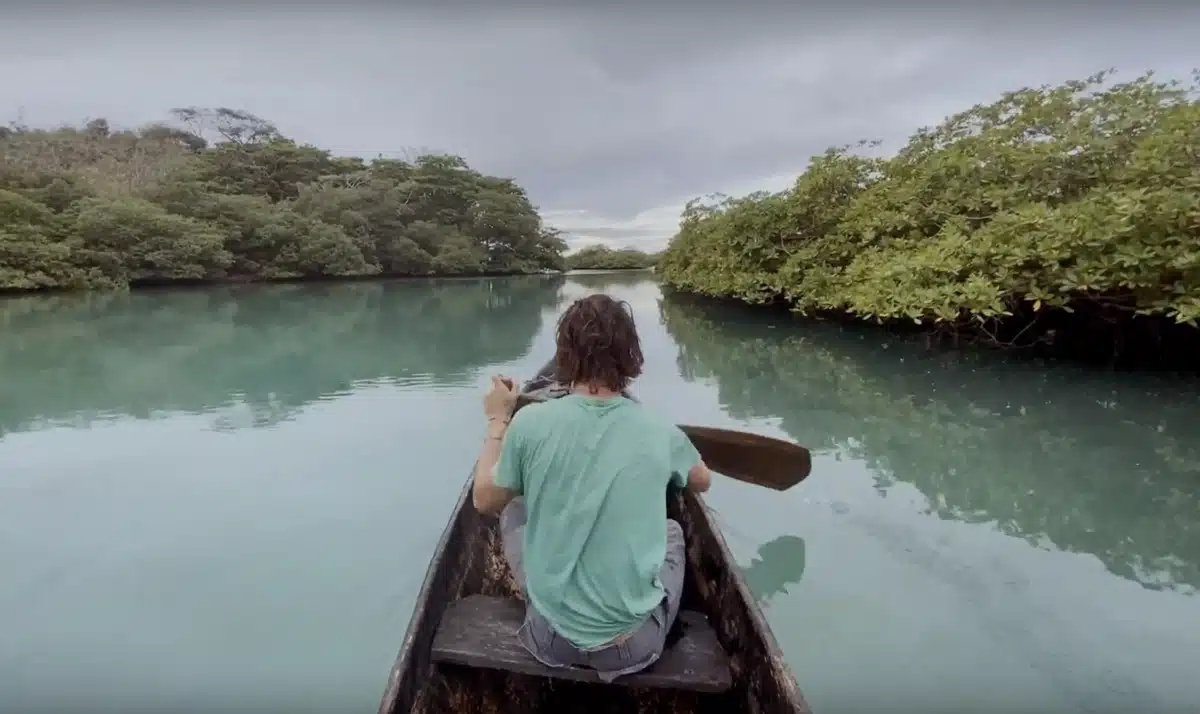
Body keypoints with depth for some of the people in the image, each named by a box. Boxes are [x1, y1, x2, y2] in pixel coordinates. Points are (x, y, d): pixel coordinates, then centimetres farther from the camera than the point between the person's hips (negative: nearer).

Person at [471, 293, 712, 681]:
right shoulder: (661, 432, -12)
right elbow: (702, 482, 11)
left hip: (551, 639, 0)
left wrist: (498, 421, 11)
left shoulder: (531, 422, -17)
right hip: (635, 645, 1)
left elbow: (484, 500, 1)